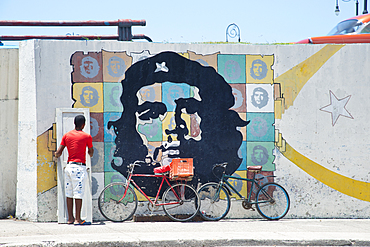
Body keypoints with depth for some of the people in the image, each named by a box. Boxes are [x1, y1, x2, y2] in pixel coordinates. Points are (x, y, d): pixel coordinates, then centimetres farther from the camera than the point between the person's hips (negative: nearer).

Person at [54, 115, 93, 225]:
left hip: (69, 166, 5)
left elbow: (58, 153, 5)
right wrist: (90, 154, 34)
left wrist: (56, 155, 28)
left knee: (69, 193, 9)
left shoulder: (66, 135, 7)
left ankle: (70, 218, 13)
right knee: (78, 193, -5)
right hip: (79, 167, -5)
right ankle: (77, 219, -7)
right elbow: (91, 152, 10)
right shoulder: (87, 136, -3)